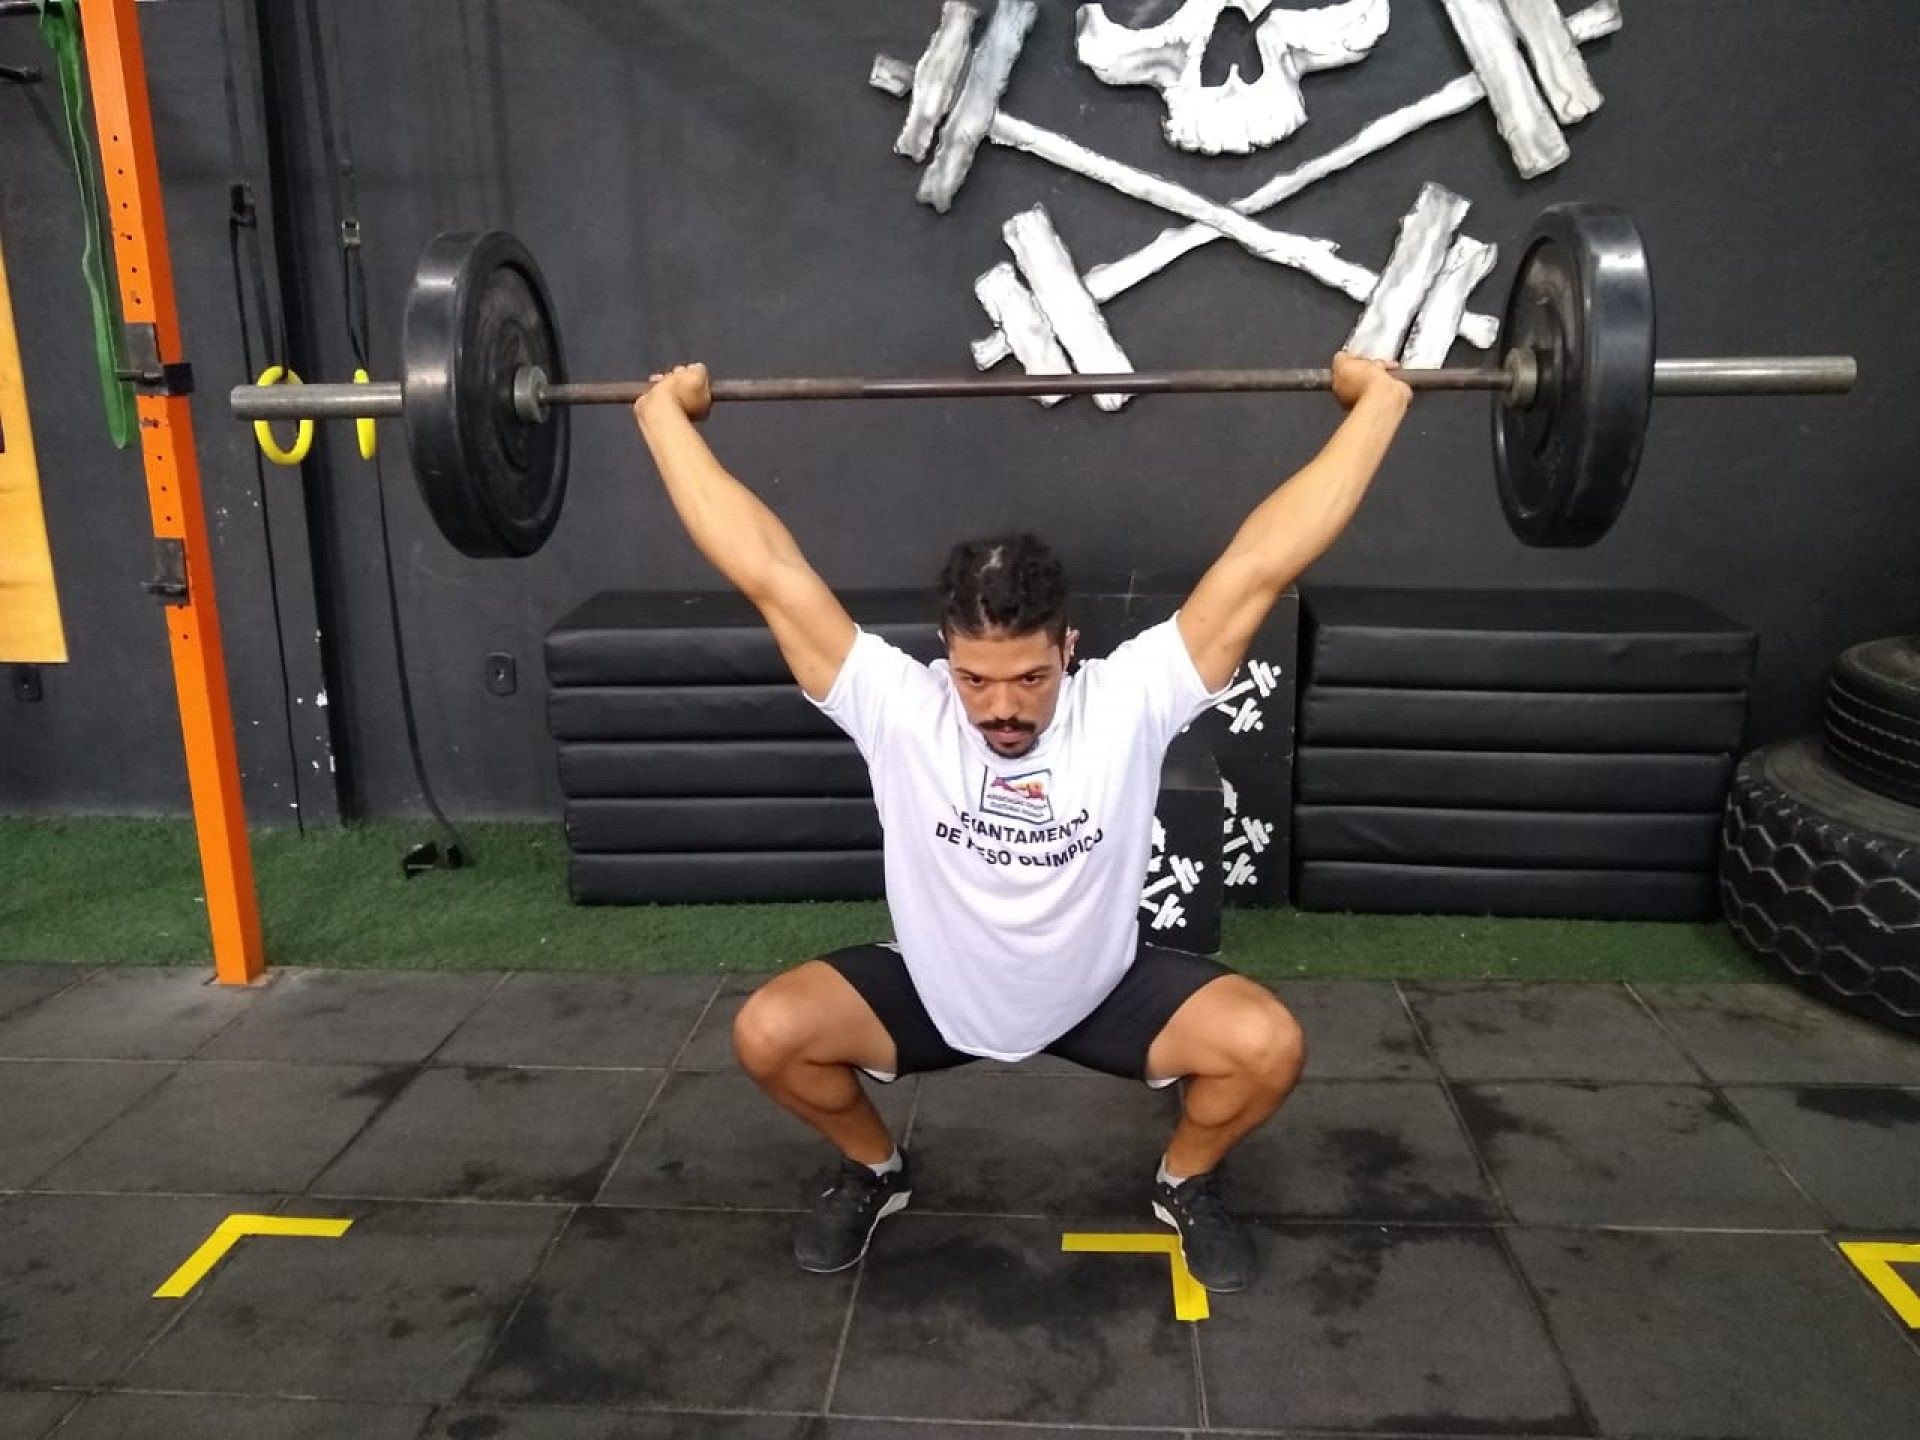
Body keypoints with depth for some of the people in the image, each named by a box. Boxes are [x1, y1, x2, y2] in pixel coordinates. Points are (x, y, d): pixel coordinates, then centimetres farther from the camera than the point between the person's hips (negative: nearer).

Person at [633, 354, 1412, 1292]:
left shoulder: (1127, 706, -27)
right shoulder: (900, 711, -27)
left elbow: (1258, 565, -28)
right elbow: (769, 572, -27)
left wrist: (1378, 403, -27)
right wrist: (663, 412, -23)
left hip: (1102, 994, 0)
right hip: (935, 994, 1)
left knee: (1268, 1045, -22)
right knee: (769, 1032, -19)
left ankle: (1186, 1185, 11)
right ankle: (872, 1173, 13)